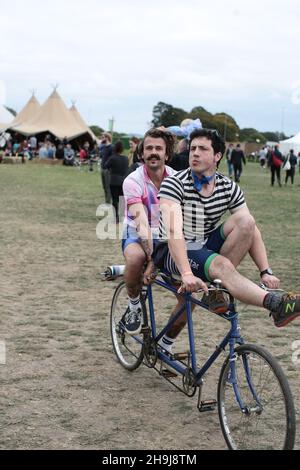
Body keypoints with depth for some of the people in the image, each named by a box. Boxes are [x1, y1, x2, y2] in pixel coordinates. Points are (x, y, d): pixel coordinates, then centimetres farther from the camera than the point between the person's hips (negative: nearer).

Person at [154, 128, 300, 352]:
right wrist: (187, 274, -42)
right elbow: (173, 231, -29)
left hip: (207, 246, 5)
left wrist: (266, 271, -18)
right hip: (174, 254, -5)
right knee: (221, 264, -34)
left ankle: (215, 287, -16)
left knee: (245, 221, -20)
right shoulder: (174, 184, -16)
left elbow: (252, 230, -5)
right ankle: (277, 305, -51)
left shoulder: (229, 188, -2)